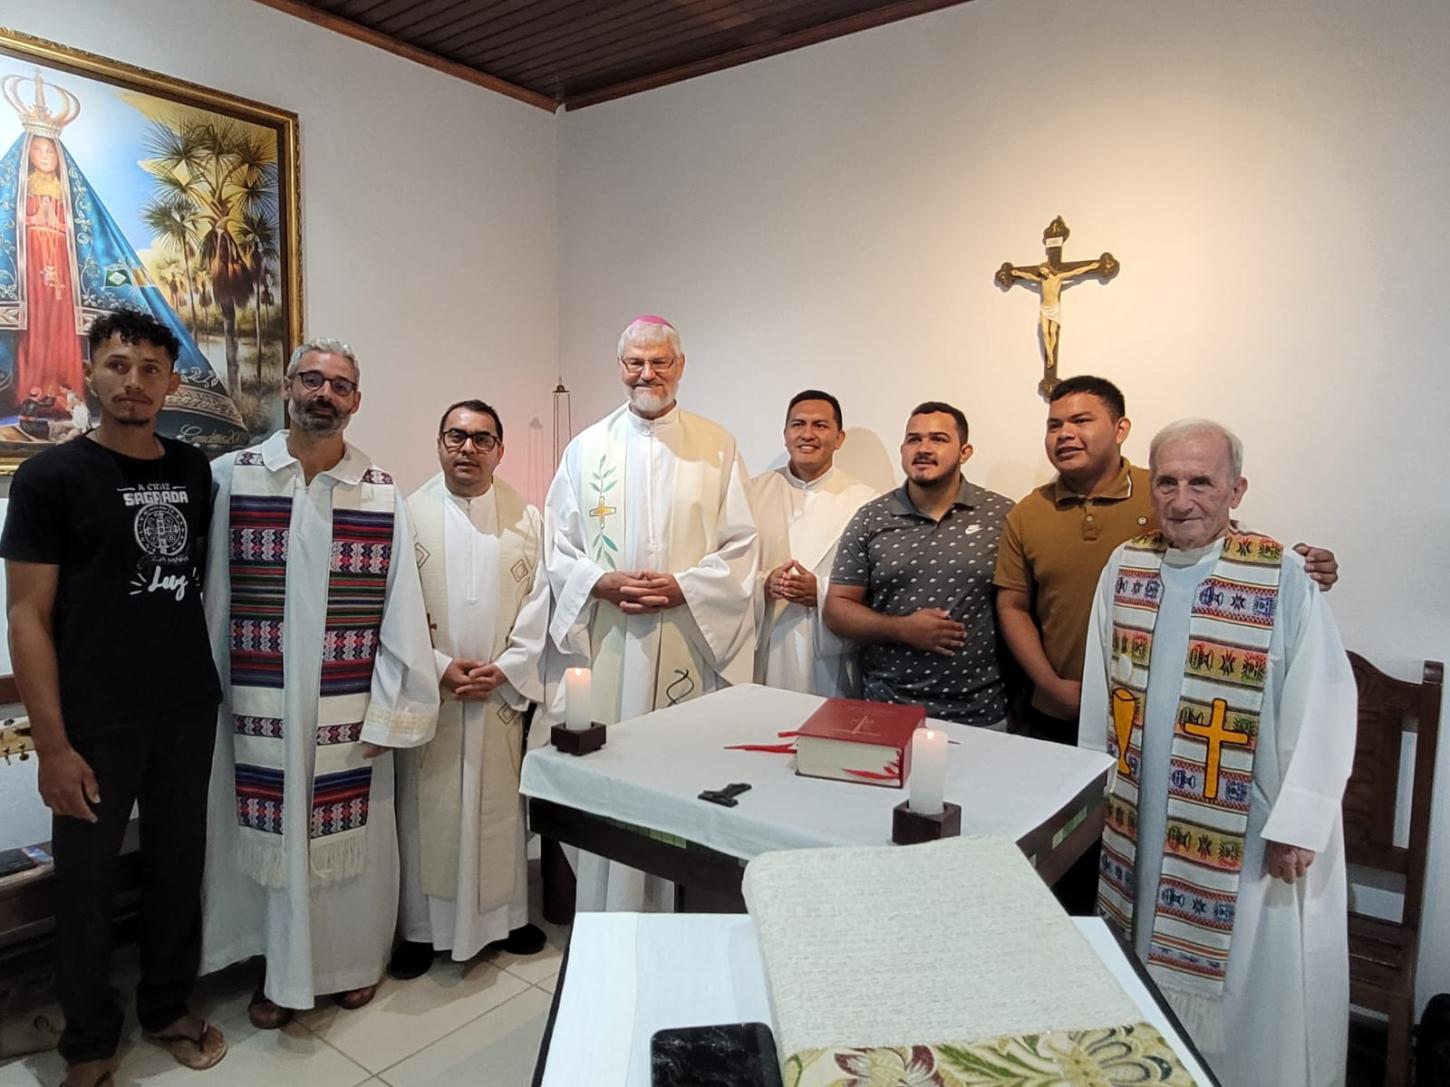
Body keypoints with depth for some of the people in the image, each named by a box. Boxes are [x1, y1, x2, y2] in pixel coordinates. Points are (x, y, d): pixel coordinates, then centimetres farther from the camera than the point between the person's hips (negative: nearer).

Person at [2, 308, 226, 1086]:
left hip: (189, 711, 4)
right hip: (96, 723, -3)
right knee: (85, 881, 10)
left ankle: (168, 1008, 35)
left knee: (179, 864, 14)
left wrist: (220, 682, 7)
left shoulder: (195, 472, 5)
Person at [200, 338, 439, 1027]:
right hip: (261, 704, 1)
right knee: (274, 835, 12)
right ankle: (281, 970, 34)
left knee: (350, 834, 11)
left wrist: (391, 710, -7)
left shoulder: (382, 492, -2)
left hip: (350, 706, 0)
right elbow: (211, 599, 2)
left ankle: (353, 961, 35)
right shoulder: (231, 477, -1)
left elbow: (400, 609, -4)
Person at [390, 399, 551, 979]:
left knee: (501, 804, 11)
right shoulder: (409, 513, -2)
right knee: (426, 809, 6)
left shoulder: (525, 518, 4)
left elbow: (538, 603, 1)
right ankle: (422, 926, 22)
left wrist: (505, 669, -9)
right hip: (427, 692, -1)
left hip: (503, 693, 2)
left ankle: (506, 914, 28)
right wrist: (440, 669, -12)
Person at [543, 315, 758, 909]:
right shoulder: (587, 448, 9)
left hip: (688, 643, -1)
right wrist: (602, 582, -10)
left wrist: (685, 586, -12)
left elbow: (742, 546, 2)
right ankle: (603, 924, 20)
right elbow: (557, 546, 8)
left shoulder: (716, 447, 6)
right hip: (604, 642, 1)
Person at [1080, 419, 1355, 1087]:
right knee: (1146, 962, 17)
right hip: (1138, 823, 4)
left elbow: (1323, 703, -11)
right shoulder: (1124, 568, 2)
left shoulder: (1282, 577, -11)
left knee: (1248, 988, 8)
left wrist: (1297, 824, -13)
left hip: (1245, 827, -4)